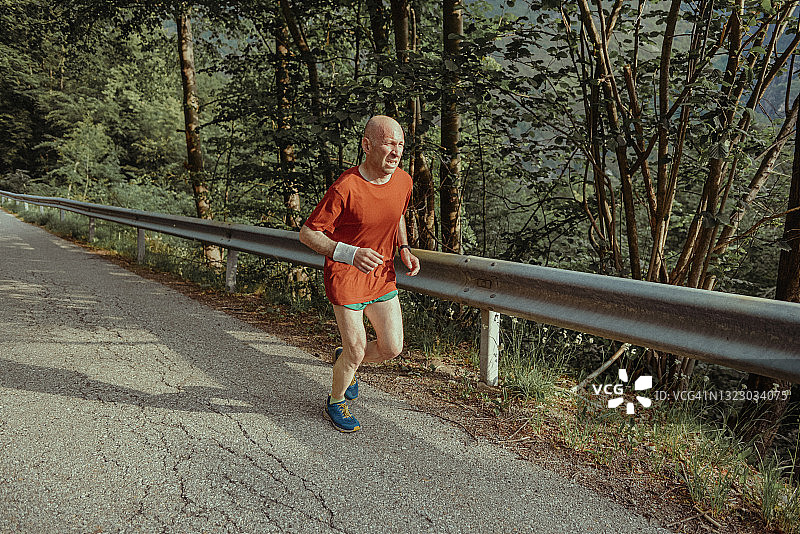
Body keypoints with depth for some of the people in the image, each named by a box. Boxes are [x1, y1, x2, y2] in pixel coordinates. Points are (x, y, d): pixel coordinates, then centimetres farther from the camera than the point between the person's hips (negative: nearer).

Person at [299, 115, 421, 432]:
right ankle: (336, 402, 33)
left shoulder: (403, 182, -4)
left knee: (392, 348, 7)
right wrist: (350, 254, -35)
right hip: (345, 276, -6)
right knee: (357, 349, 3)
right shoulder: (344, 188, -25)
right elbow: (307, 233, -20)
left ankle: (344, 360, 39)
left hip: (382, 276, 6)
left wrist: (404, 249, 0)